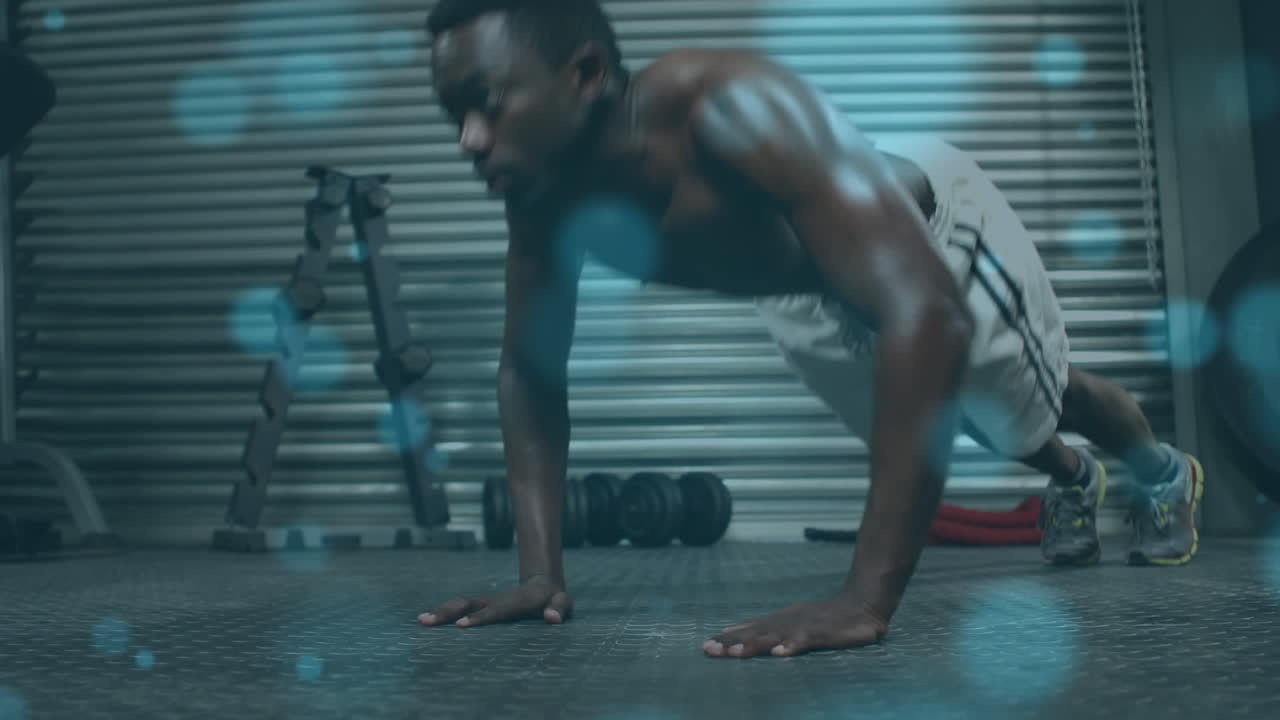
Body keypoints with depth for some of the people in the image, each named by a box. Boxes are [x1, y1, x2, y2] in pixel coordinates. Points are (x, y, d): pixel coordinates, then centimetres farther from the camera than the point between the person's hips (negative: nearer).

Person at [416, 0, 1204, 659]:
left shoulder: (730, 107, -48)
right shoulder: (546, 195, -28)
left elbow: (925, 311, -56)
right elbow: (530, 370, -16)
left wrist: (866, 598, -59)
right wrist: (541, 571, -25)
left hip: (935, 222, -5)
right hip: (809, 293, 5)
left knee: (1028, 404, 20)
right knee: (922, 414, 27)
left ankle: (1165, 472, 56)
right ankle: (1075, 480, 61)